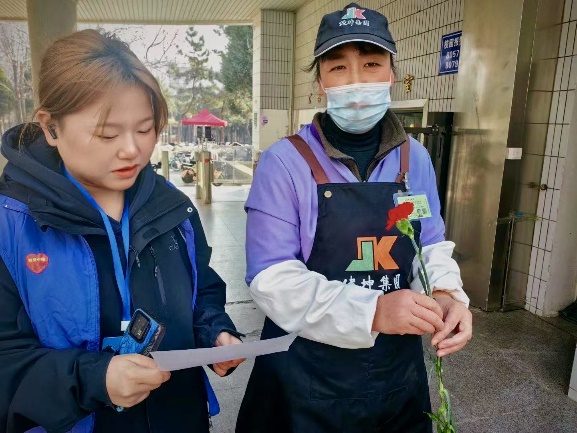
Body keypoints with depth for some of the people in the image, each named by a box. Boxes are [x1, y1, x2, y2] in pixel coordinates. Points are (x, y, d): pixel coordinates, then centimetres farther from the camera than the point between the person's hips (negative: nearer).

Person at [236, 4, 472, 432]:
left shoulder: (415, 159, -1)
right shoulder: (284, 163, -16)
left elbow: (431, 246, 7)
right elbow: (271, 278, -19)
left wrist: (446, 294, -14)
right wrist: (370, 311, -29)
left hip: (398, 364, 4)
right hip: (306, 371, -4)